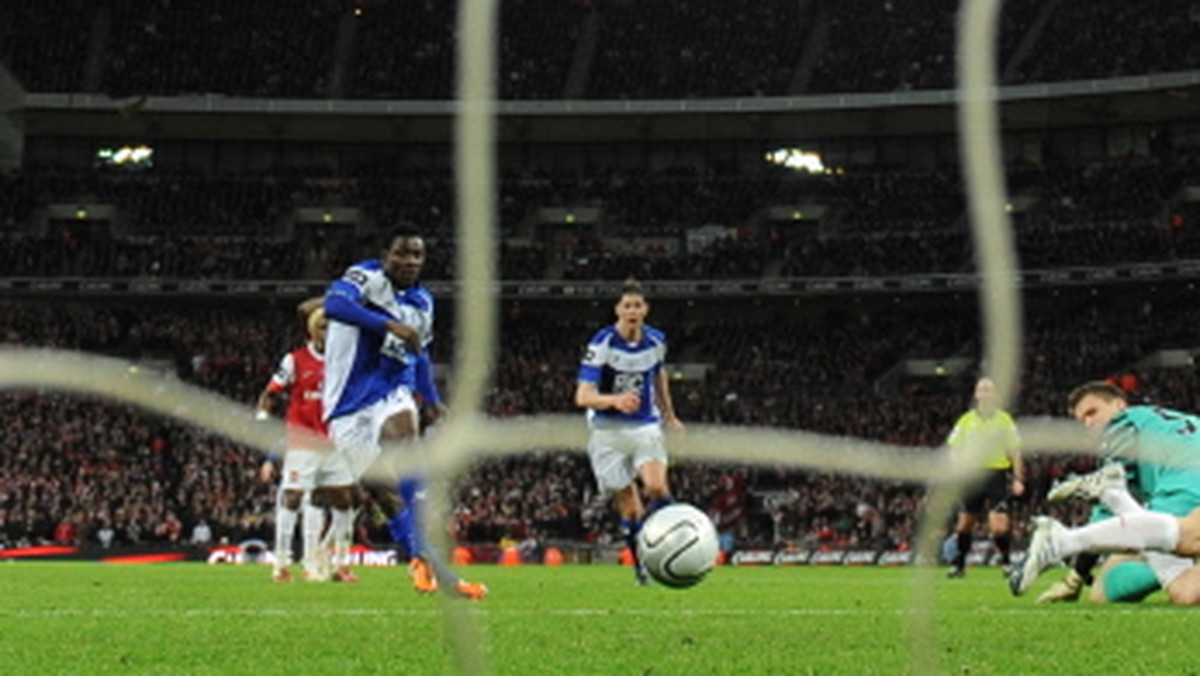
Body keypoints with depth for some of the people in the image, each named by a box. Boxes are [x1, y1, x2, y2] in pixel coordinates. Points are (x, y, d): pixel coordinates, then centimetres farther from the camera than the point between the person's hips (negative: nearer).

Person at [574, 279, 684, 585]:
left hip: (646, 425, 2)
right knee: (630, 509, -1)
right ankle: (641, 566, 17)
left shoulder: (656, 341, -1)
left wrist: (670, 415, 30)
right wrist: (615, 400, -40)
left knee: (657, 488, -24)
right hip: (608, 431, -2)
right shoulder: (601, 344, -14)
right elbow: (583, 396, -21)